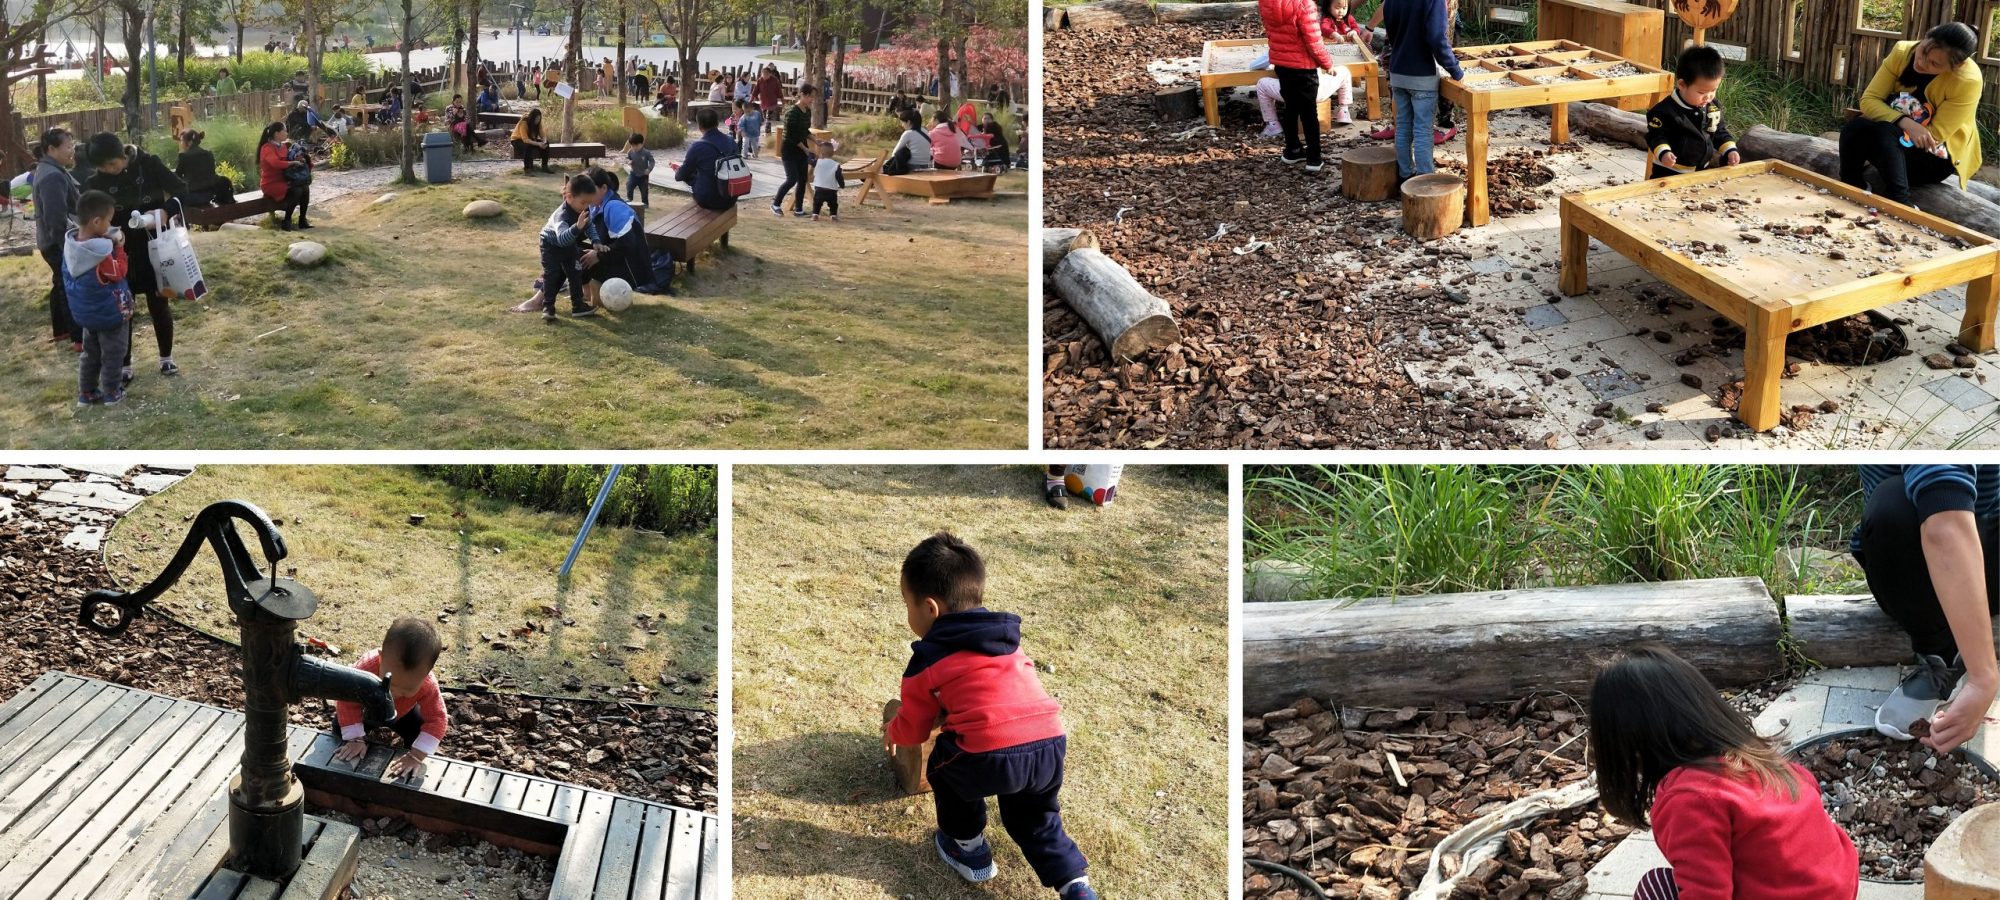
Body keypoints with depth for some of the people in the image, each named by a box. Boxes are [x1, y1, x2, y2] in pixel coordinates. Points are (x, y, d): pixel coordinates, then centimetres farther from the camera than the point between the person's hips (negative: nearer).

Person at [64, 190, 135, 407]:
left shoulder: (70, 244, -6)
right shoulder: (101, 253, -31)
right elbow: (119, 273, -17)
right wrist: (119, 248, -12)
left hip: (84, 313, 7)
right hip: (111, 314, -7)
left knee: (90, 354, 21)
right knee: (112, 355, 10)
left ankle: (86, 393, 27)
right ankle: (112, 393, 20)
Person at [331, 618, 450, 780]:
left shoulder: (428, 686, -43)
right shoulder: (366, 668, -47)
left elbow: (436, 720, -36)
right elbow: (347, 702, -35)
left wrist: (416, 756, -45)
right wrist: (355, 740, -36)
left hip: (402, 713, 0)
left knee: (418, 736, -12)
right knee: (339, 729, -11)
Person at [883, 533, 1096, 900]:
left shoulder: (928, 662, 7)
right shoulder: (1003, 637, 26)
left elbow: (914, 729, 19)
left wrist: (892, 731, 43)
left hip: (990, 757, -6)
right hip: (1052, 746, 6)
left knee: (945, 762, 27)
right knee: (1037, 822, 29)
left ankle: (968, 847, 37)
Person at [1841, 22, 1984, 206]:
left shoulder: (1968, 80, -26)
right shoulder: (1902, 52, -13)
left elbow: (1935, 135, -21)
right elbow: (1868, 100, -15)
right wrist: (1905, 122, -33)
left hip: (1938, 156, -4)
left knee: (1884, 133, -34)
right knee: (1853, 129, -27)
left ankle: (1899, 205, -36)